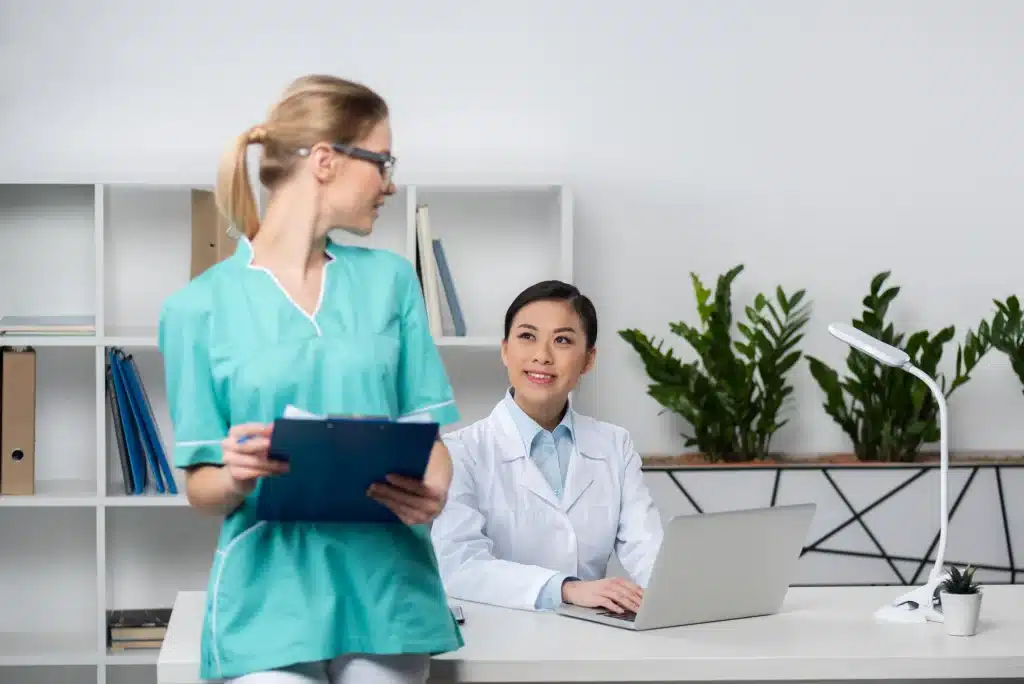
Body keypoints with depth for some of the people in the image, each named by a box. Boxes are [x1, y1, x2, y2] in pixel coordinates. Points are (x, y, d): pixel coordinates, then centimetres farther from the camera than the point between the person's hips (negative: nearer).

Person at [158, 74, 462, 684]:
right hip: (270, 598, -3)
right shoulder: (200, 306, 0)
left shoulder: (390, 279, 9)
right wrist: (235, 479, -22)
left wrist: (432, 493, -16)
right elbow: (201, 488, 1)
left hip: (388, 587, 3)